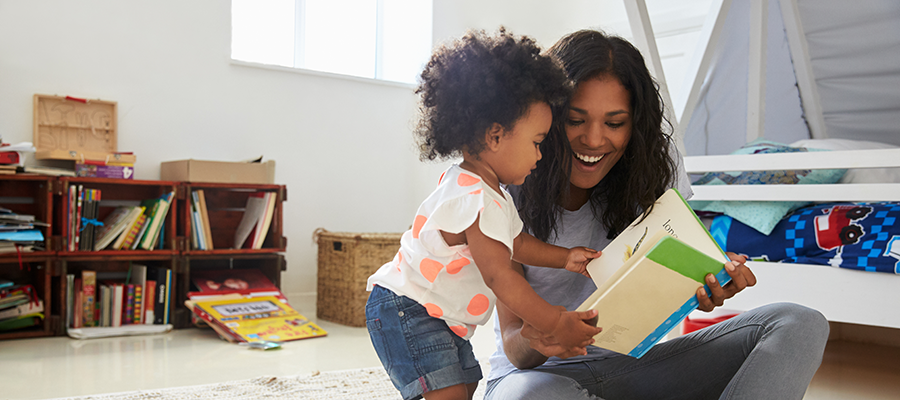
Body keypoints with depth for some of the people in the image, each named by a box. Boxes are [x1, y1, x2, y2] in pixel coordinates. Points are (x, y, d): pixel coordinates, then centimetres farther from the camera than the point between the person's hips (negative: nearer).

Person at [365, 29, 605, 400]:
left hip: (440, 317, 11)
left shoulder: (490, 192, 9)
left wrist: (566, 258, 10)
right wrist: (556, 324, -23)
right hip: (405, 310, -11)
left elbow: (515, 241, 20)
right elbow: (500, 278, -28)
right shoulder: (479, 203, -26)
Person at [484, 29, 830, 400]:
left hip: (632, 363, 4)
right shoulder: (510, 188, -15)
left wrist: (703, 289, -26)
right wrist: (532, 342, -38)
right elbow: (515, 351, -14)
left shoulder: (655, 164, -4)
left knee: (799, 326, -14)